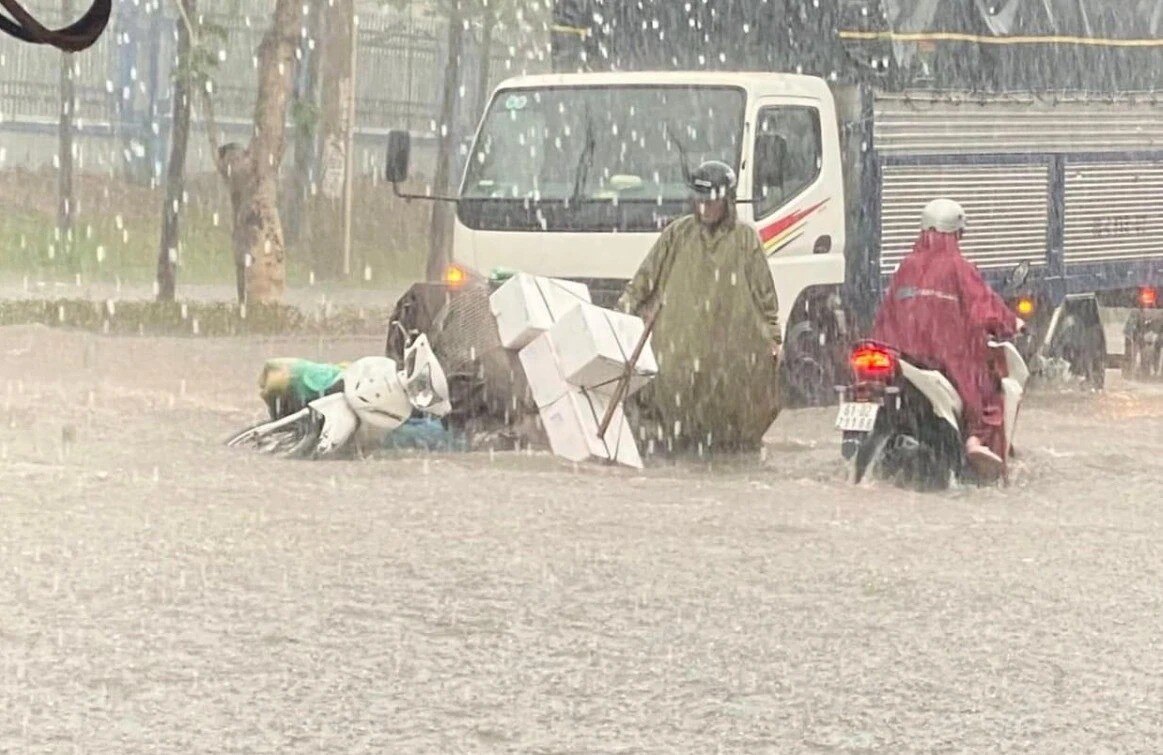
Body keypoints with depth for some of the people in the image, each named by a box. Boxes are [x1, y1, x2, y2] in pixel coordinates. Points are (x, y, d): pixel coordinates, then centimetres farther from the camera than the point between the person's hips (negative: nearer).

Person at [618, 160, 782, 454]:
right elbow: (646, 276, 9)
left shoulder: (744, 239, 5)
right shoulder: (677, 234, 8)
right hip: (681, 339, 1)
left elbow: (764, 291, 8)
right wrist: (624, 309, 1)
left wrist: (773, 335, 5)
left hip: (729, 339, 0)